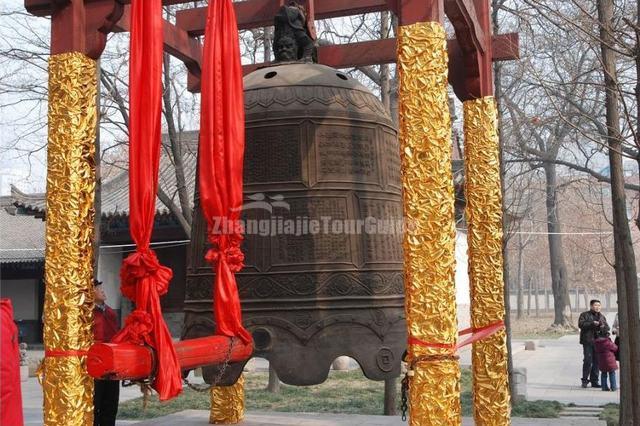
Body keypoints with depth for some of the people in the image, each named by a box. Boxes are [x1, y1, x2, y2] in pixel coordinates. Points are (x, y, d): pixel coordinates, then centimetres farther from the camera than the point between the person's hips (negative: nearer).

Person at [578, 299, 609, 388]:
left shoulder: (602, 317, 19)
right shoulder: (585, 315, 2)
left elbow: (607, 328, 16)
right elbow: (581, 324, -11)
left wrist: (602, 327, -7)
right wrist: (592, 323, -19)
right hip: (588, 341, -5)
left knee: (596, 361, 6)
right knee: (588, 360, -10)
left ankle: (594, 381, 14)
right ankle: (585, 380, -1)